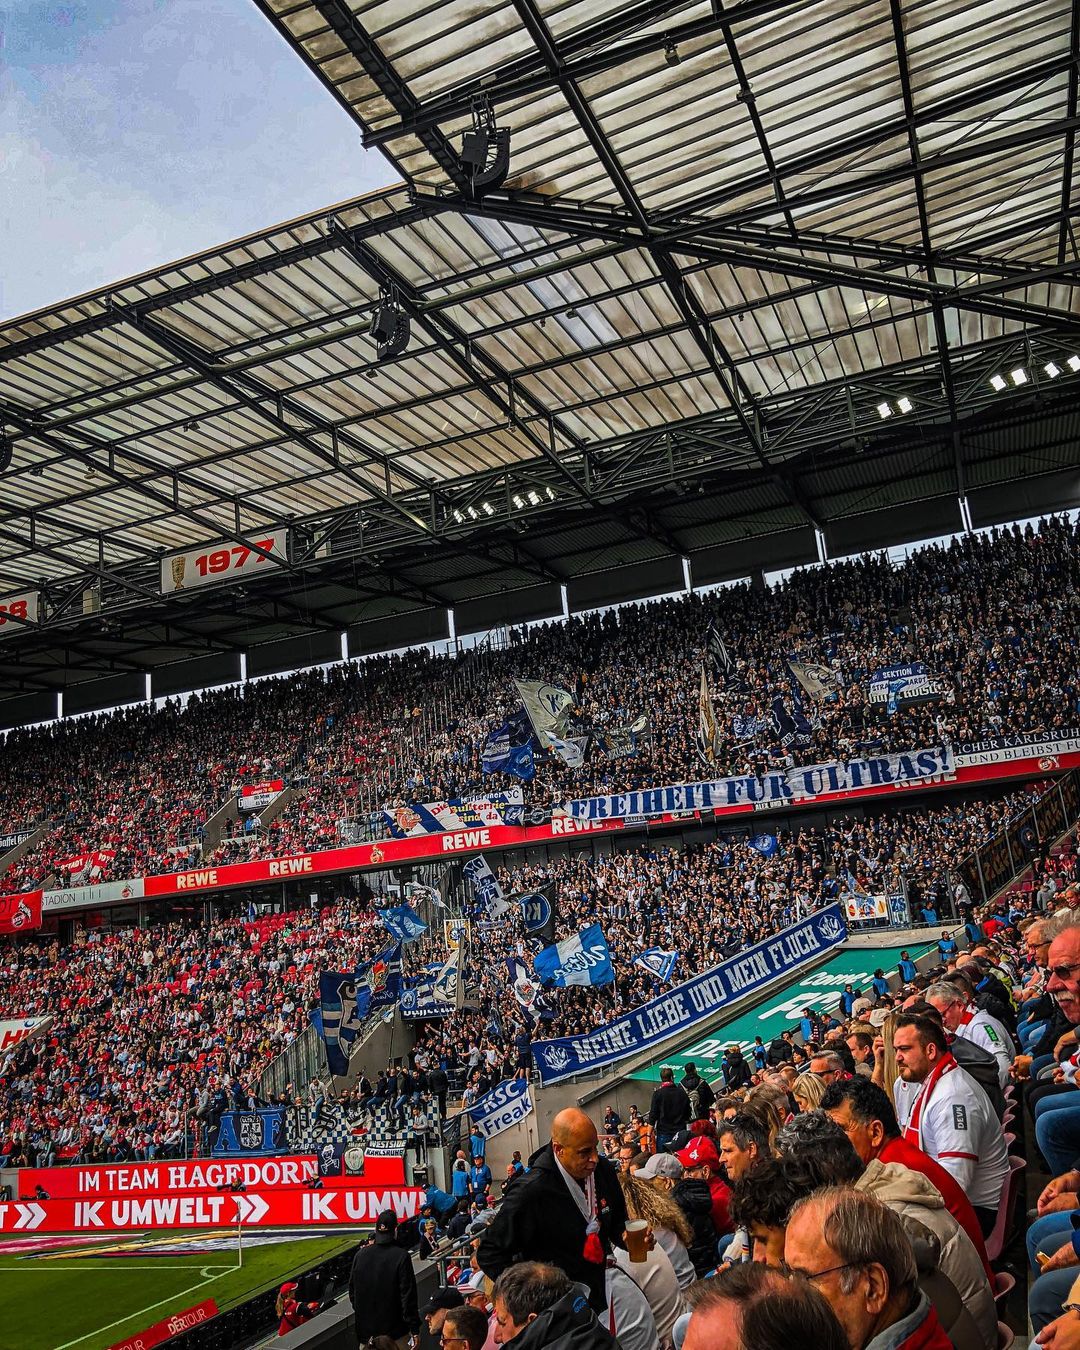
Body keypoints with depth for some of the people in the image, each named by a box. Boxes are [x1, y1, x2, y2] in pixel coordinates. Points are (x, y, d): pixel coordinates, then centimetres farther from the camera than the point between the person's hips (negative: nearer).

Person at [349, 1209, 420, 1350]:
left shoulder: (360, 1255, 0)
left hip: (366, 1331, 4)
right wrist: (414, 1329, -8)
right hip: (395, 1329, -4)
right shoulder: (401, 1256, -14)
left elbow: (352, 1292, 8)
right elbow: (408, 1295, -14)